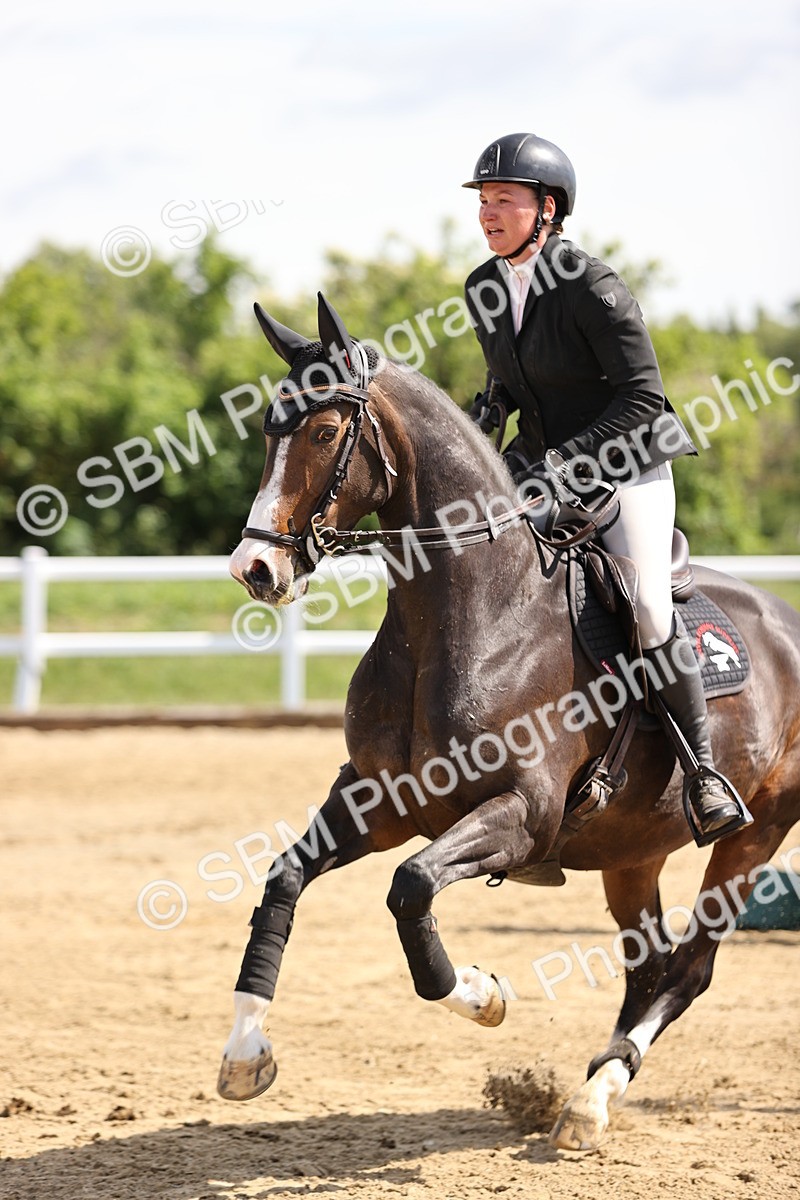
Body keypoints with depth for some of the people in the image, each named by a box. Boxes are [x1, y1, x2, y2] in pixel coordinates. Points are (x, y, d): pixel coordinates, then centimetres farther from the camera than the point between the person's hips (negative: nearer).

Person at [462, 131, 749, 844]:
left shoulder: (591, 288, -19)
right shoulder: (484, 289, 3)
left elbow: (643, 397, -20)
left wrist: (564, 460, -26)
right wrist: (486, 410, -2)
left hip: (626, 468, -7)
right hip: (545, 471, 7)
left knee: (650, 615, -20)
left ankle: (705, 768, -5)